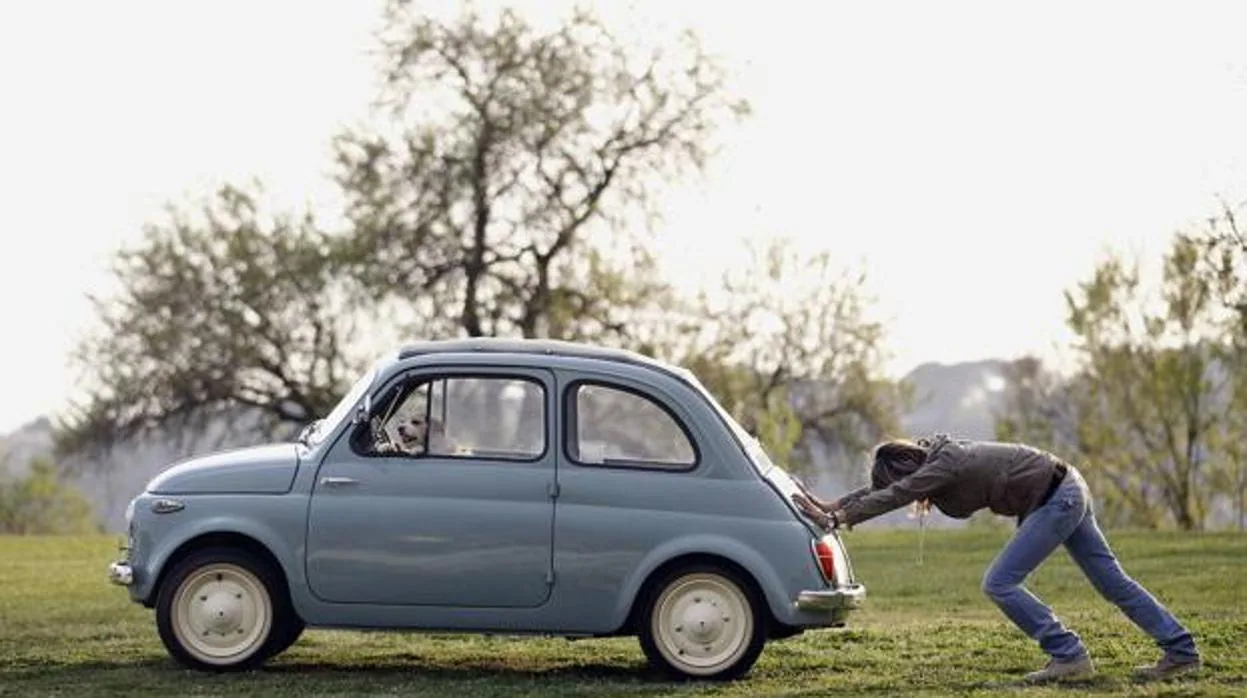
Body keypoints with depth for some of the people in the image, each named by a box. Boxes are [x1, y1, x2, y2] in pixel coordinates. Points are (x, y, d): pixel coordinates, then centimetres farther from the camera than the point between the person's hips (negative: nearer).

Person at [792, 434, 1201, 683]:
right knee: (1112, 581, 12)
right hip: (1068, 491, 10)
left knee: (999, 584, -9)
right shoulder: (937, 457, 7)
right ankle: (1180, 652, 16)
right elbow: (880, 488, 15)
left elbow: (889, 497, -21)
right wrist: (831, 506, 10)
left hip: (1057, 502, -10)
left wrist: (836, 520, -18)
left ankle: (1069, 656, -6)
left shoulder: (943, 466, -20)